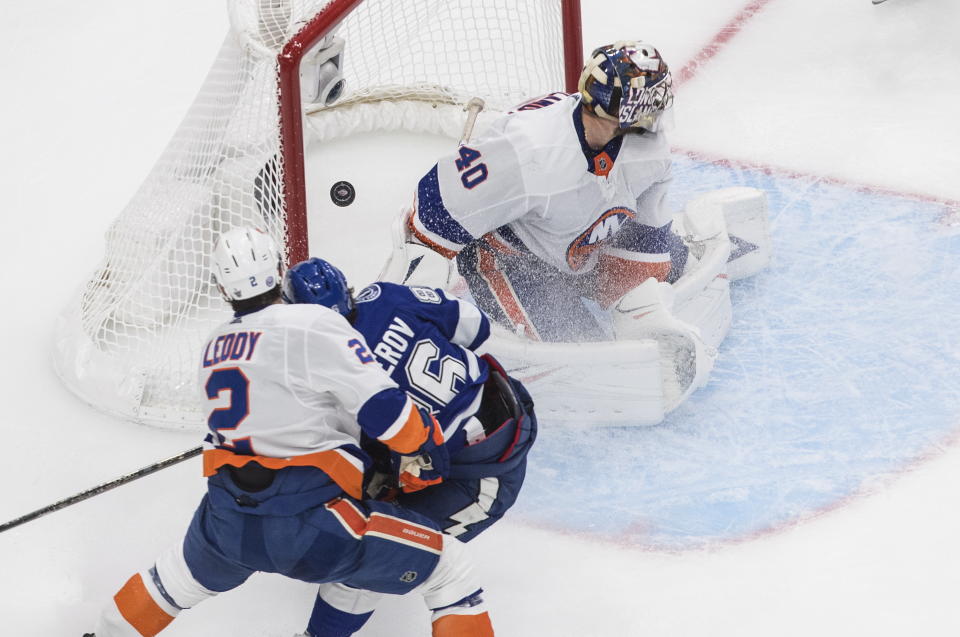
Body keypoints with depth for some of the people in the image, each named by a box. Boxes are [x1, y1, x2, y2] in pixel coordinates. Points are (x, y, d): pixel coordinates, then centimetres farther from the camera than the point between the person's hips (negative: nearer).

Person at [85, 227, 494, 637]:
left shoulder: (214, 347, 12)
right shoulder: (314, 324, -11)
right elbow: (383, 408, -14)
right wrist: (426, 449, 5)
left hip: (227, 519, 6)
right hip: (310, 522, -6)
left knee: (180, 574, 37)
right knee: (448, 565, 5)